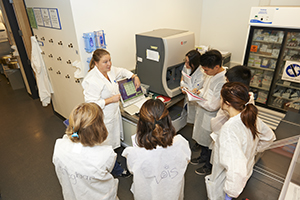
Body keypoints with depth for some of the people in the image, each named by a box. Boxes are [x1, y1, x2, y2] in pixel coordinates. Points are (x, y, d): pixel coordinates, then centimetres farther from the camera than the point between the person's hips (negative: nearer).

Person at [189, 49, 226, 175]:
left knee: (209, 143, 14)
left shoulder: (223, 82, -32)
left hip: (211, 119, -8)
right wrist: (199, 91, -6)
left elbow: (212, 106, -29)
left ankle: (209, 166, 40)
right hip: (202, 114, 8)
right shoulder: (211, 74, -5)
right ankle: (203, 157, 53)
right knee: (202, 138, 28)